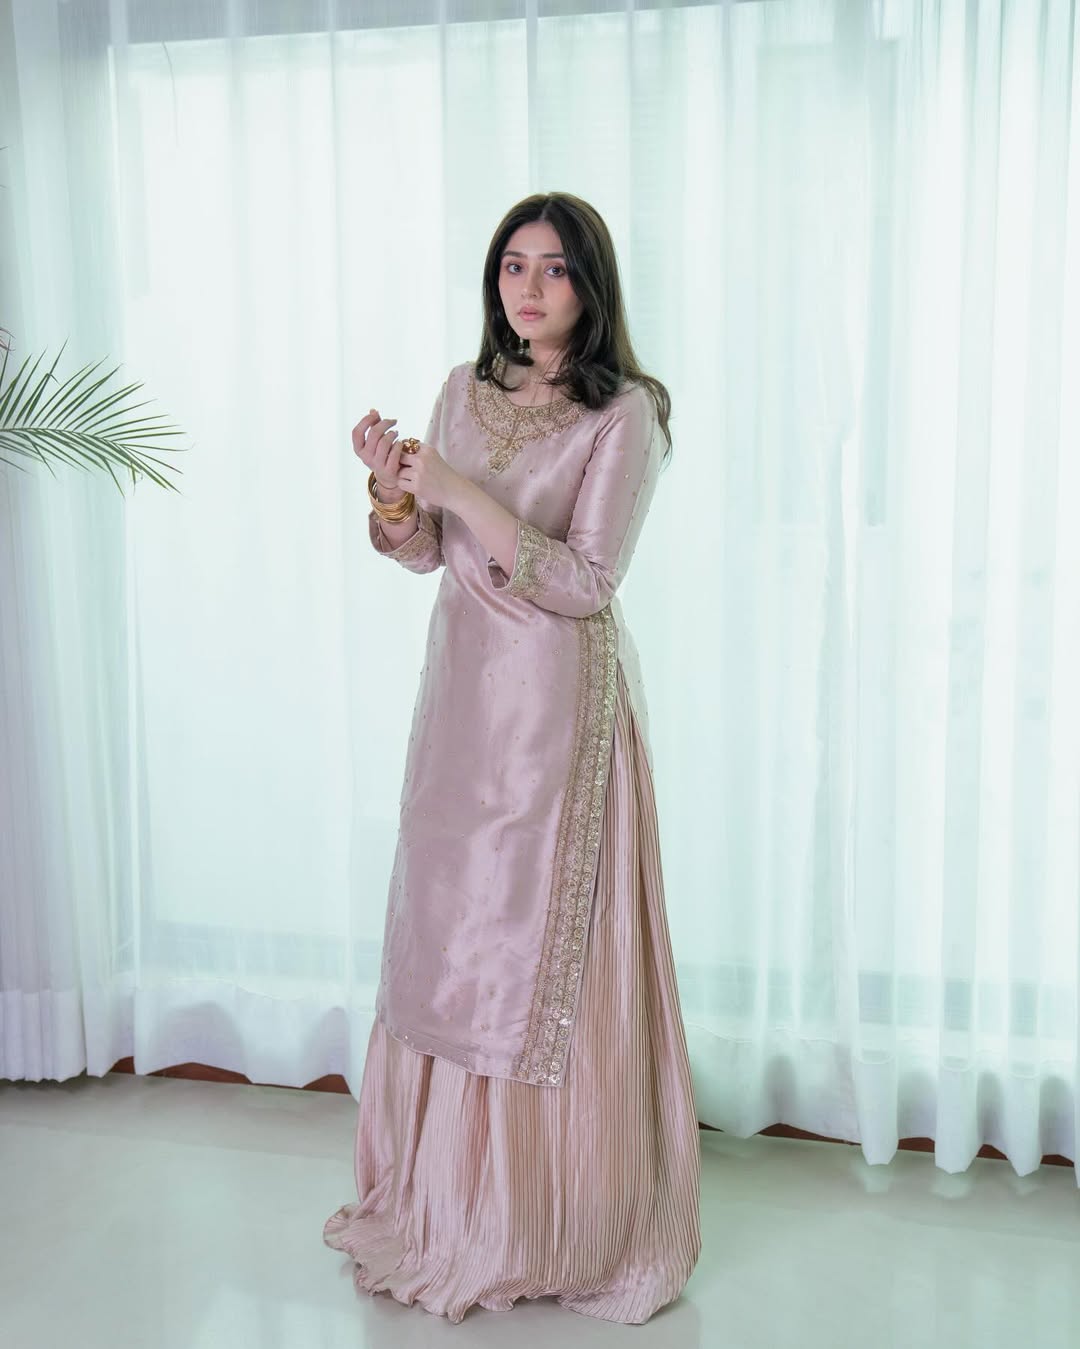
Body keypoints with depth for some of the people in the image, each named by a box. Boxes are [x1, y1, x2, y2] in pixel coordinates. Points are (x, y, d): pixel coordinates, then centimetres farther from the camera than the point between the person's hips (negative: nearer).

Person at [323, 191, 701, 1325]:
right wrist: (394, 493, -9)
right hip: (463, 686, 6)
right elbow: (426, 553, 11)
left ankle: (558, 1215, 20)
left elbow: (585, 582, -16)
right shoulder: (465, 390, 10)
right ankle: (446, 1193, 29)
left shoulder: (624, 414, -8)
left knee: (547, 943, 1)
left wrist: (462, 490, -20)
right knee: (446, 932, 11)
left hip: (560, 700, -6)